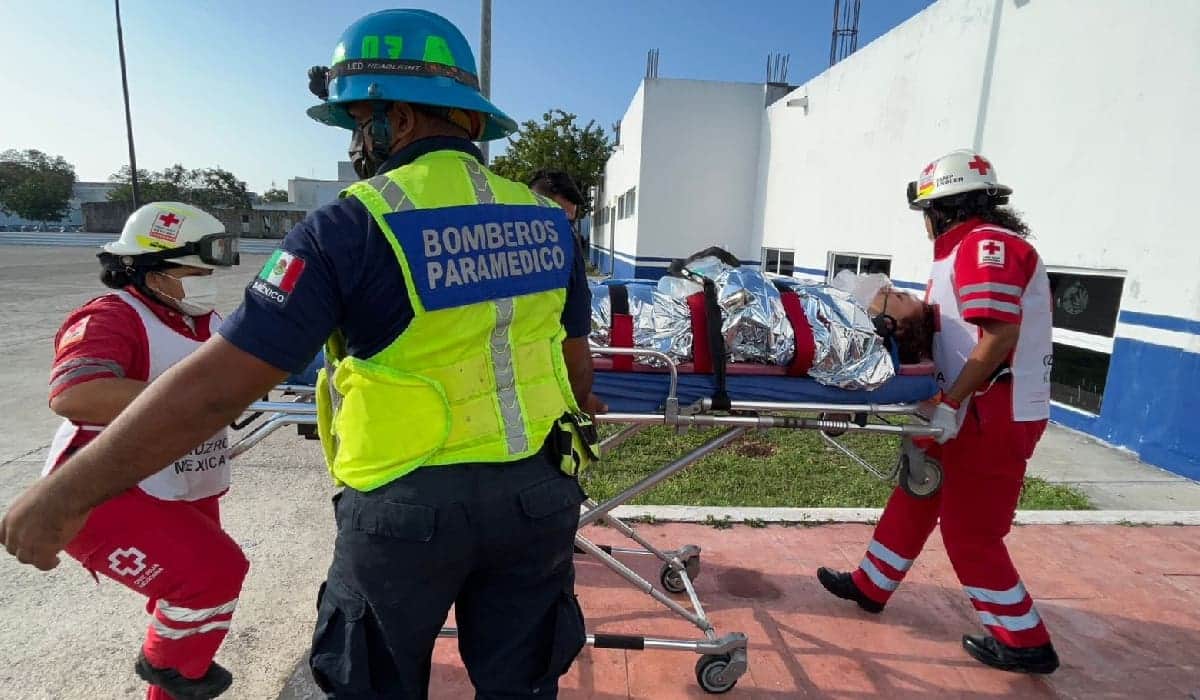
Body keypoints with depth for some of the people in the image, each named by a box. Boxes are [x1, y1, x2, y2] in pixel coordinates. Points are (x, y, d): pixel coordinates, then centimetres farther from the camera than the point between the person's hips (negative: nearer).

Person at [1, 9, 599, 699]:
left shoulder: (355, 224, -16)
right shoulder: (545, 217, 0)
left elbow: (217, 384, -17)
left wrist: (61, 497, -5)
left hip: (408, 506, -4)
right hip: (537, 496, 5)